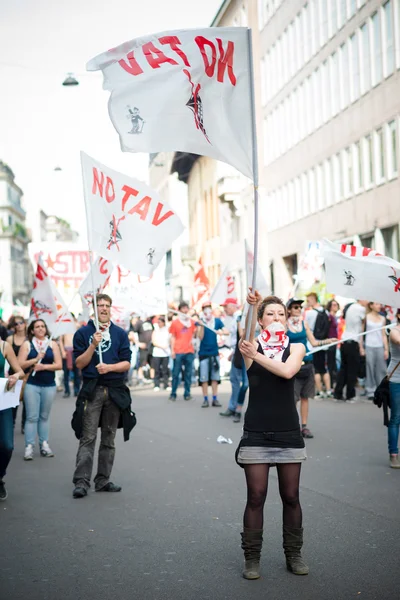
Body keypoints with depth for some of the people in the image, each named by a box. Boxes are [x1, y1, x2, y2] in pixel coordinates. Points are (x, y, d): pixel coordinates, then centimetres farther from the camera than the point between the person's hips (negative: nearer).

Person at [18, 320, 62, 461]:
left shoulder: (52, 344, 5)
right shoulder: (27, 344, 2)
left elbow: (59, 364, -1)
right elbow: (20, 364, -5)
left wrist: (43, 366, -14)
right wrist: (36, 359, -15)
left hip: (49, 385, 2)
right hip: (31, 384, -2)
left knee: (44, 416, 8)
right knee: (32, 417, -6)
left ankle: (44, 444, 12)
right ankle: (29, 446, -5)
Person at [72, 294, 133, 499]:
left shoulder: (120, 334, 8)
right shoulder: (83, 333, 3)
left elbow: (126, 363, 3)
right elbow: (79, 363, -2)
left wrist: (110, 367, -15)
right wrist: (93, 345, -14)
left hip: (115, 390, 3)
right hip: (92, 390, -3)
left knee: (109, 438, 8)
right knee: (88, 438, -8)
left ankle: (103, 480, 15)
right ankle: (81, 482, -8)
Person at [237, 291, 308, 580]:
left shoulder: (296, 348, 2)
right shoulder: (252, 345, 1)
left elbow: (287, 371, -18)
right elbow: (246, 335, -21)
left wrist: (256, 356, -30)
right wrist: (253, 306, -38)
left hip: (288, 433, 2)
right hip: (256, 433, -1)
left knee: (290, 497, 9)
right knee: (256, 497, 0)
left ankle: (294, 553, 24)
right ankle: (252, 557, 12)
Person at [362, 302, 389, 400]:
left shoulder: (382, 319, 11)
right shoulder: (366, 317, 1)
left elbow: (384, 335, 12)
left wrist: (386, 349, 7)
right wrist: (361, 348, -5)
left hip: (380, 347, 3)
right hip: (369, 347, -3)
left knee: (381, 370, 1)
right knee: (370, 370, -1)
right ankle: (371, 392, 5)